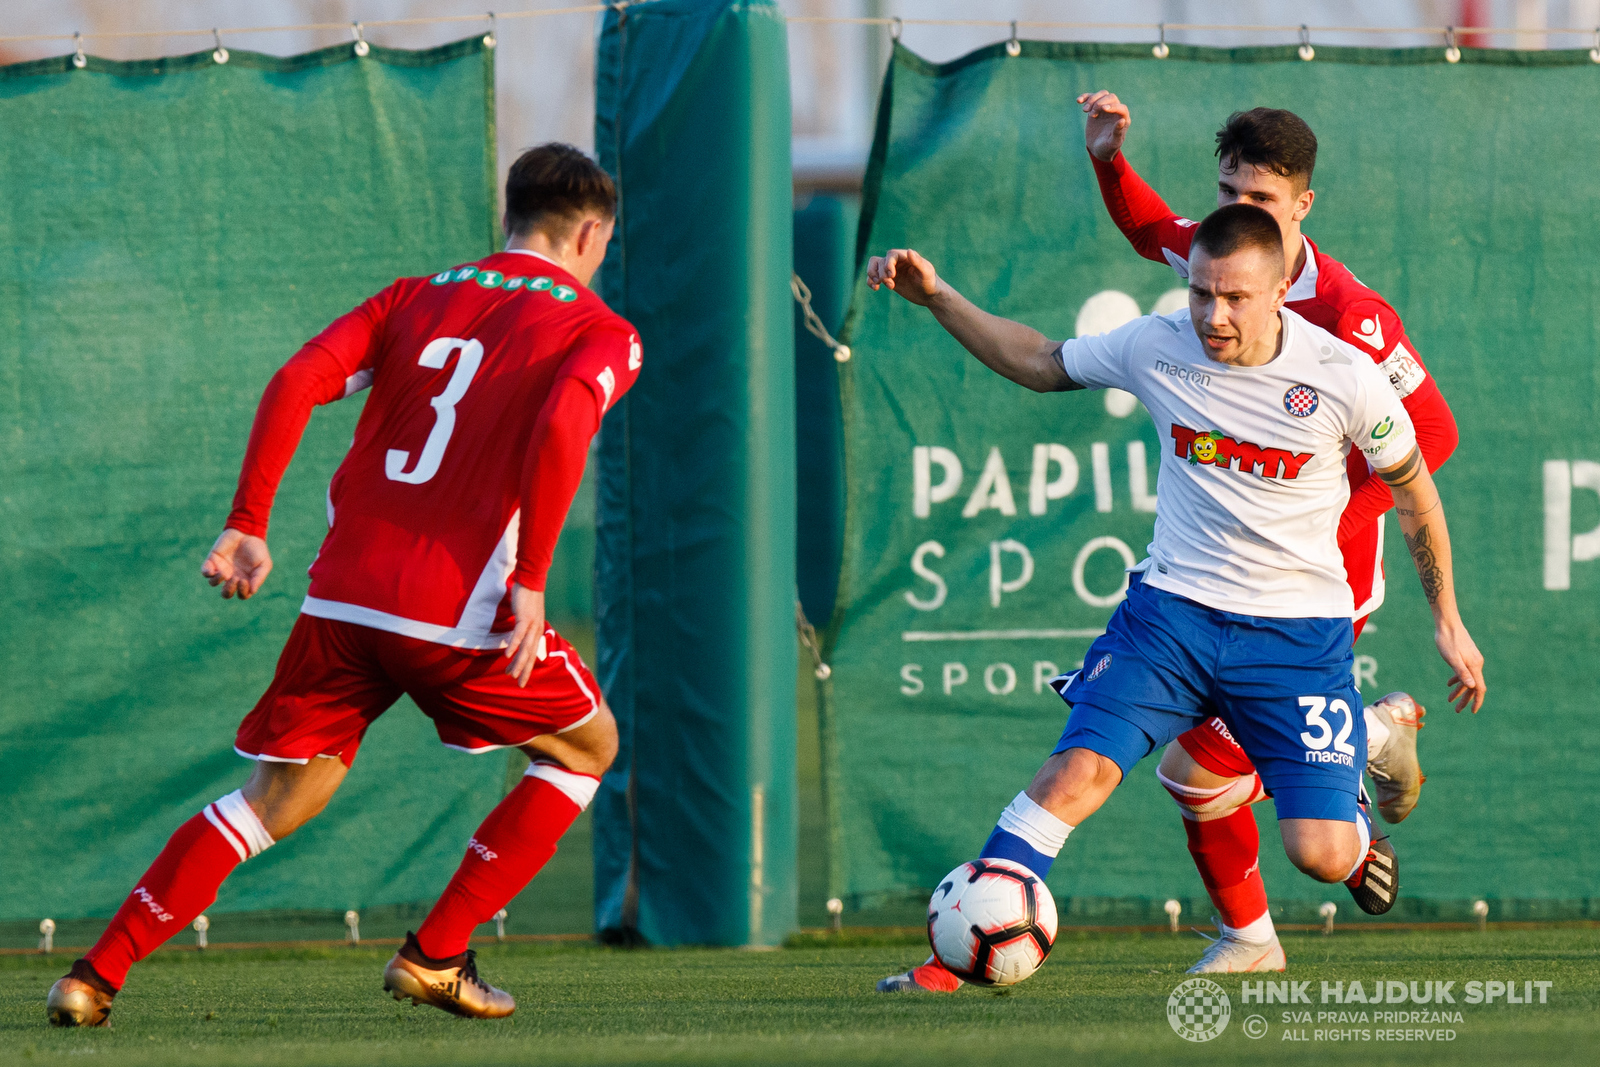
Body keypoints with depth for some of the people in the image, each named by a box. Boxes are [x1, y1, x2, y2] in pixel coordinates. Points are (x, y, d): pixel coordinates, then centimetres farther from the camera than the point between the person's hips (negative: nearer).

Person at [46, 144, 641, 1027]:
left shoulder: (415, 299, 19)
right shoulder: (600, 333, 4)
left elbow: (297, 382, 4)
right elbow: (561, 423, -18)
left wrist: (247, 525, 3)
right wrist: (530, 582, -19)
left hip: (342, 594, 5)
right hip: (456, 613, -5)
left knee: (279, 797, 15)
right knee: (586, 746, 19)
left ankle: (98, 974, 2)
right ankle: (435, 954, 11)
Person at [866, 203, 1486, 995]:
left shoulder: (1343, 378, -12)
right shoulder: (1157, 349, -7)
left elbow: (1411, 486, 4)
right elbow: (1039, 363, 10)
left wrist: (1447, 620, 10)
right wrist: (937, 298, -2)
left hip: (1298, 630, -1)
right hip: (1174, 604, 1)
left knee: (1321, 857, -10)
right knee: (1080, 767, -20)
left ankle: (1353, 813, 29)